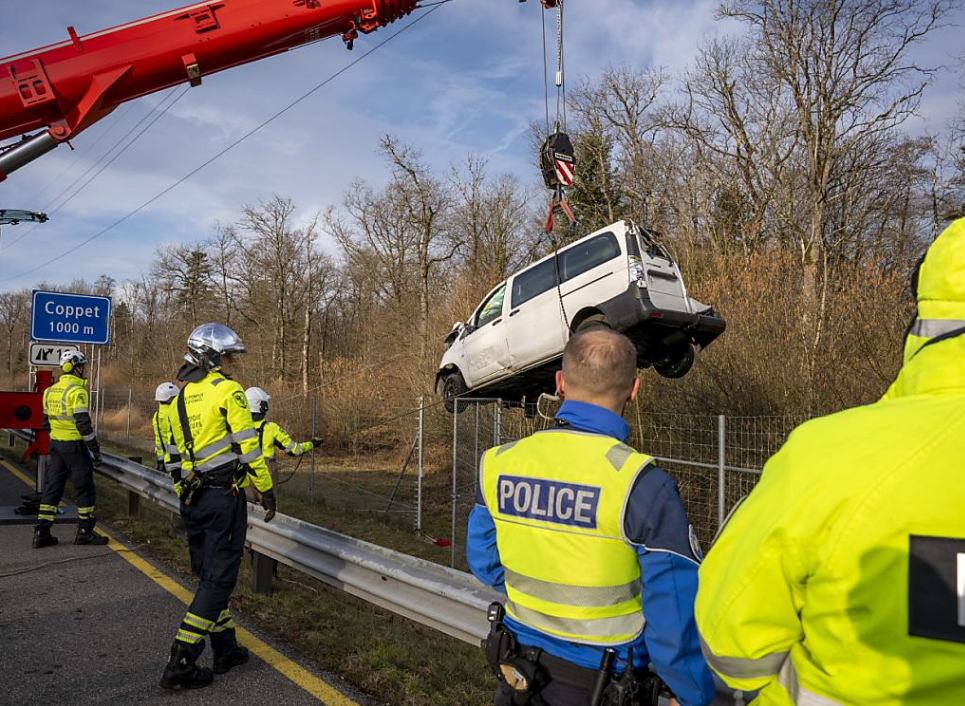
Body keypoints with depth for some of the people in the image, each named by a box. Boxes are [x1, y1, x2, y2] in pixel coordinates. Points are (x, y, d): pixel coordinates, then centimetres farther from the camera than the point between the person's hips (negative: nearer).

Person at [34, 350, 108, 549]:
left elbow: (46, 421, 17)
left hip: (56, 444, 8)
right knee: (85, 488, 2)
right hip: (74, 446, -8)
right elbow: (83, 423, -19)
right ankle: (85, 532, 8)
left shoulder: (51, 390, 11)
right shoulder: (76, 391, -15)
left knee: (52, 487, 11)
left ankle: (41, 532, 12)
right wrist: (95, 448, -12)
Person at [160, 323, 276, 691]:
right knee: (218, 579, 0)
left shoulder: (178, 398, 12)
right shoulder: (228, 390, -11)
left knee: (209, 574, 16)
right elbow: (248, 446, -14)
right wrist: (266, 490, -7)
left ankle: (226, 649, 27)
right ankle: (180, 665, 1)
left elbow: (184, 451, 17)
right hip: (225, 495, -8)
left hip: (192, 497, 8)